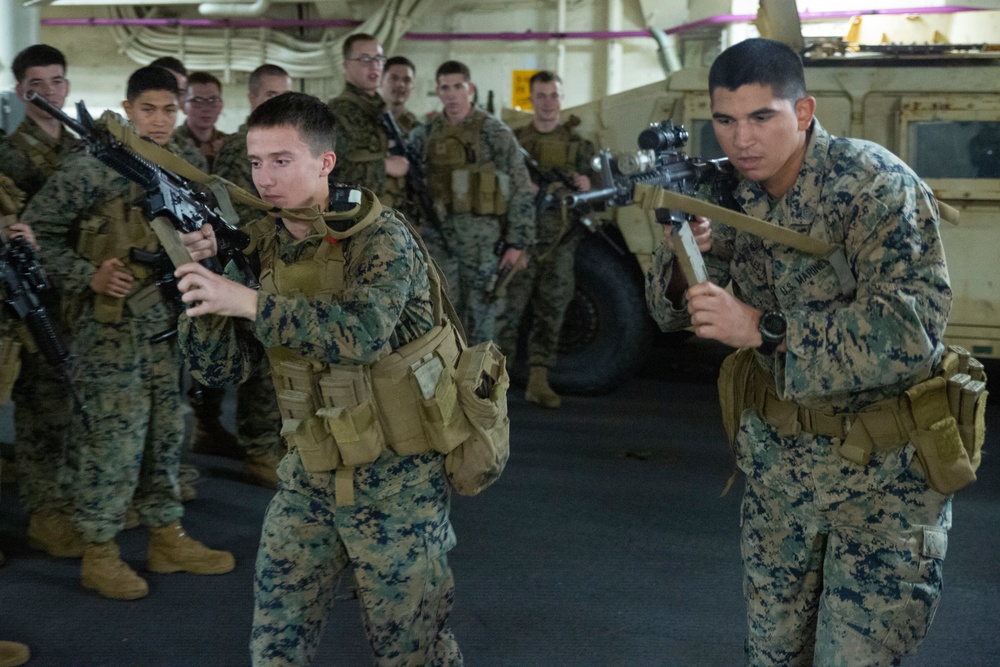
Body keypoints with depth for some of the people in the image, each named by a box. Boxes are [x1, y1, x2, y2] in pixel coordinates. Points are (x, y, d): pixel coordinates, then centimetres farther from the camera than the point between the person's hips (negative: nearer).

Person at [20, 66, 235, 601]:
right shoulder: (92, 167, -10)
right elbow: (38, 230, -8)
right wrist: (88, 277, -17)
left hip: (169, 321, 7)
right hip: (111, 325, -7)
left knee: (166, 432, 13)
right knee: (114, 436, -3)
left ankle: (167, 538, 26)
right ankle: (99, 552, 11)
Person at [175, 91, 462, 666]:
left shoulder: (380, 236, -13)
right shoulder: (263, 247, 3)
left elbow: (363, 330, -31)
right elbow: (224, 367, 0)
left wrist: (248, 300, -34)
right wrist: (203, 280, -14)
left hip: (396, 482, -5)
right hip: (309, 480, 5)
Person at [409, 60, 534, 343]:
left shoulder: (495, 133, -4)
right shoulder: (425, 135, 9)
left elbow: (520, 190, -5)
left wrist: (517, 242, -8)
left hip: (481, 236, -4)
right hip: (437, 236, 4)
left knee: (479, 313, 2)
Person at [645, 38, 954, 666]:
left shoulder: (875, 184, -20)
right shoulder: (734, 195, -1)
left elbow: (910, 331, -31)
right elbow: (674, 310, 2)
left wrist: (762, 328, -34)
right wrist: (683, 255, -21)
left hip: (882, 477, -5)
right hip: (777, 463, 6)